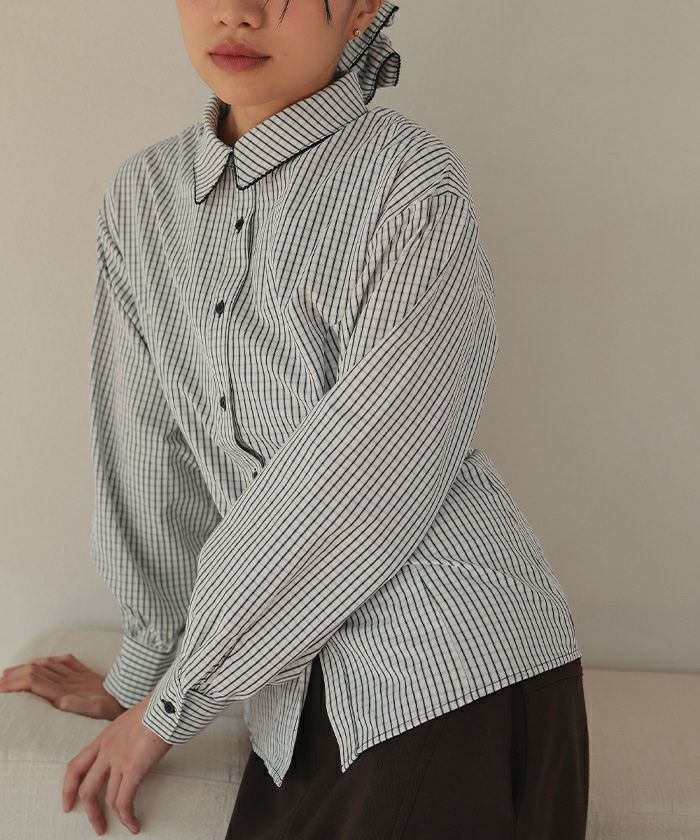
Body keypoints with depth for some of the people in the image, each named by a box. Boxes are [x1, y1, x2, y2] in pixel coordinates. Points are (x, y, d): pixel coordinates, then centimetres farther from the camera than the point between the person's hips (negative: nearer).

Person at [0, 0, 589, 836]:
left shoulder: (417, 182, -13)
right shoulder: (140, 198, 5)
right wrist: (140, 671, 14)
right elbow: (150, 453, 9)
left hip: (457, 669, -4)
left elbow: (362, 487, -16)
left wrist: (173, 701, -9)